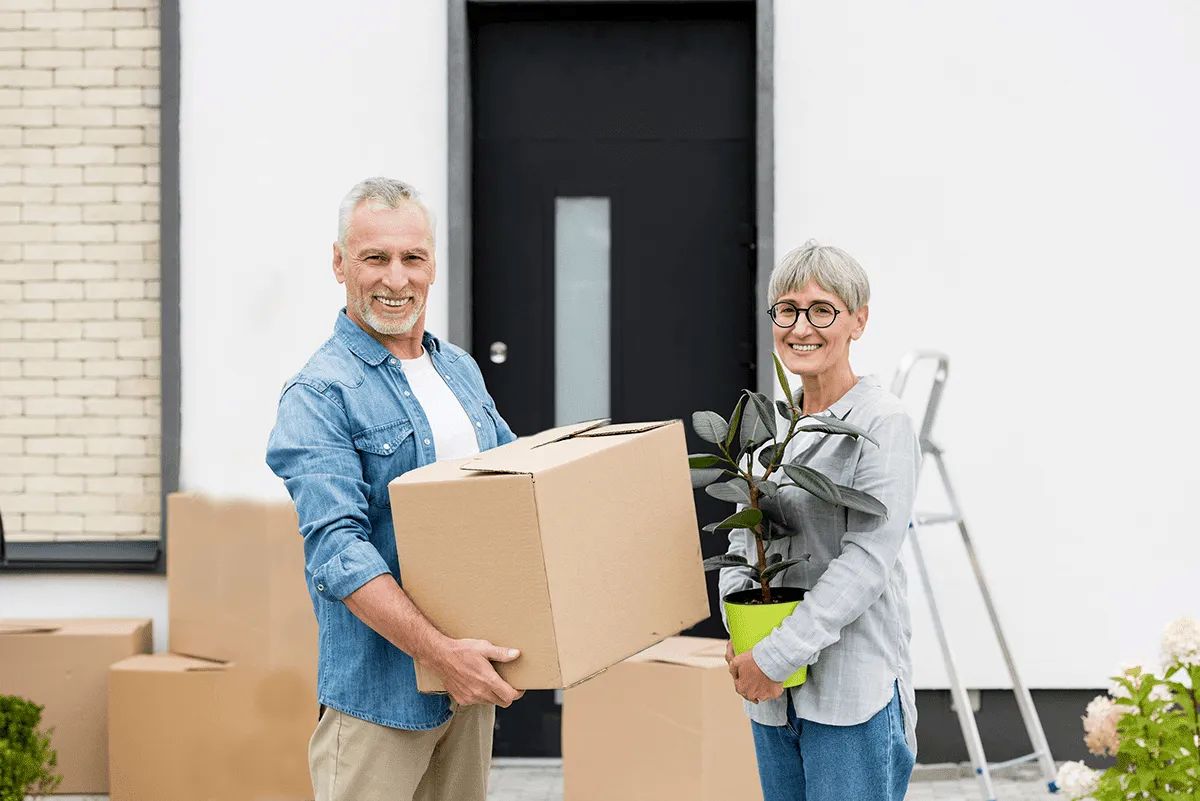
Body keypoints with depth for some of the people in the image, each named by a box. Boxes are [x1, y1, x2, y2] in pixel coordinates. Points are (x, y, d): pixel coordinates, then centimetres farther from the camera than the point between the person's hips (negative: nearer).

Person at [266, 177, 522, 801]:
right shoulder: (320, 395, -13)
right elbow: (338, 548, -22)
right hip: (380, 680, -7)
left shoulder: (461, 370, 12)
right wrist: (438, 651, -29)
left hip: (468, 665, 7)